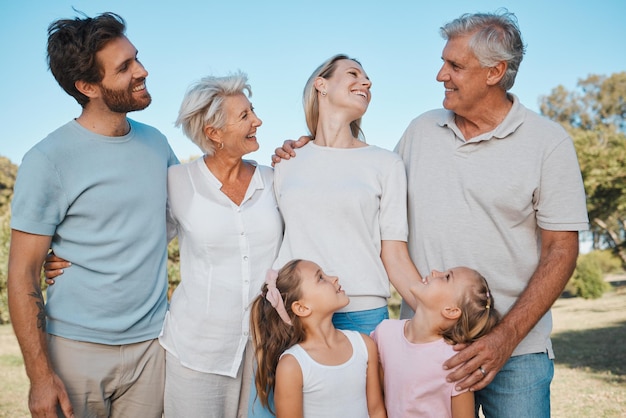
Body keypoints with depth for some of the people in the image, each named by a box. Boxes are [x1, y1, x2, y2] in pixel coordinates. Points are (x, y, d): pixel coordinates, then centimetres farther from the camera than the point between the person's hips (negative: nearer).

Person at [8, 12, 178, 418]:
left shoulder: (156, 142, 4)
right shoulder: (48, 160, -12)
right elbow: (23, 274, -10)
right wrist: (40, 375, -14)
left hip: (151, 341, 4)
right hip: (76, 348, -4)